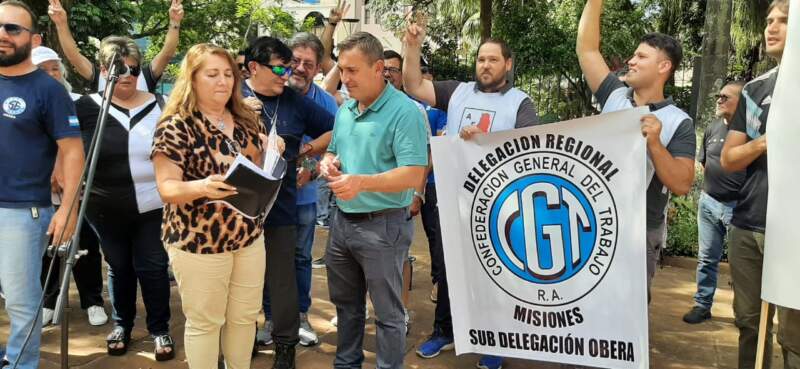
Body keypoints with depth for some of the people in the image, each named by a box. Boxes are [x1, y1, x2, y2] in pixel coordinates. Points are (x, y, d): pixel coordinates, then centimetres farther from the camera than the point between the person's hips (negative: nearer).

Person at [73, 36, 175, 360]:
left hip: (153, 207, -1)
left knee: (153, 268, 7)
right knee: (119, 267, 16)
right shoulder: (85, 107, -2)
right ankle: (121, 324, 34)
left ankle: (160, 329, 22)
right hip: (106, 209, 1)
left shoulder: (159, 105, -2)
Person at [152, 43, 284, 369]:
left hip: (249, 236, 6)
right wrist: (201, 186, -37)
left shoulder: (246, 120, 6)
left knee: (245, 317, 17)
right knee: (205, 322, 8)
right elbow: (167, 187, -17)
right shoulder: (176, 126, -13)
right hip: (199, 241, -6)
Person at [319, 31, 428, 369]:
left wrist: (363, 182, -34)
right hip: (342, 221, 8)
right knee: (346, 303, 22)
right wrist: (327, 163, -3)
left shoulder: (404, 111, -16)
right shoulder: (345, 110, 8)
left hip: (383, 226, -8)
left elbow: (414, 174, -23)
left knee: (387, 312, 6)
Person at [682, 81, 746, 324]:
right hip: (709, 202, 5)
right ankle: (702, 305, 23)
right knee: (707, 259, 12)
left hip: (739, 206, -5)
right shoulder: (713, 128, 7)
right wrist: (713, 183, 12)